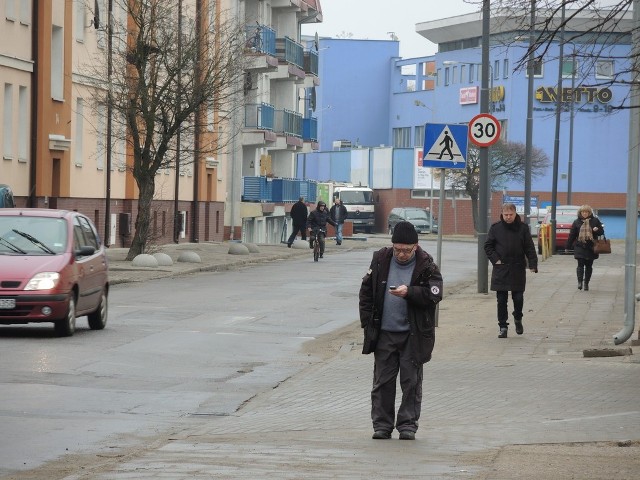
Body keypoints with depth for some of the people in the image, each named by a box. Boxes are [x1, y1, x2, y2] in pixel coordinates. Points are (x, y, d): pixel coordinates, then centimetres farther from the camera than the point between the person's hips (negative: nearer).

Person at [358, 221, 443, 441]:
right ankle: (382, 425, 13)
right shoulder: (381, 260, 2)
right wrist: (368, 321, 4)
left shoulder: (425, 266, -6)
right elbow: (366, 291, 10)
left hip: (413, 335, -2)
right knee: (382, 381, 6)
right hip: (384, 332, 2)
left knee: (411, 381, 3)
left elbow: (434, 295, -13)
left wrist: (409, 293, -27)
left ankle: (408, 424, 12)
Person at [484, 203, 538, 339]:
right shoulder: (496, 228, 2)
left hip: (518, 270, 0)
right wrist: (495, 259, -5)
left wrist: (533, 264, -8)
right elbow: (488, 246, 7)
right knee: (501, 300, 1)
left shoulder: (522, 228, 2)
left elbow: (529, 248, 2)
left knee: (518, 297, 1)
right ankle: (503, 326, 9)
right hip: (501, 269, 0)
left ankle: (518, 319, 28)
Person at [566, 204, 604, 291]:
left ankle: (586, 283, 15)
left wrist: (597, 230, -15)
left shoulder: (595, 221, 4)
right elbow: (572, 235, 7)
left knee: (589, 265, 7)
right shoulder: (577, 222, 5)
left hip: (591, 248, 1)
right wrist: (568, 246, 6)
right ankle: (580, 281, -13)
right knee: (580, 264, -11)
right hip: (580, 247, -1)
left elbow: (602, 232, 9)